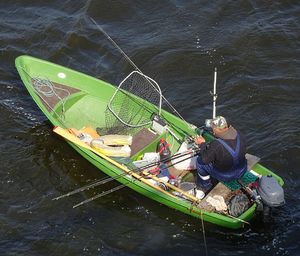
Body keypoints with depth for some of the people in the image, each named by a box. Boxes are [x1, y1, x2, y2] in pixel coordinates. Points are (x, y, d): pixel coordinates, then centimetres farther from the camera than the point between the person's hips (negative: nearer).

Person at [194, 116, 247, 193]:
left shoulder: (215, 145, -33)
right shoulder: (239, 135, -15)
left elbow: (205, 159, -17)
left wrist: (202, 144, -1)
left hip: (225, 176, -6)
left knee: (200, 160, 12)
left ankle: (206, 187, 32)